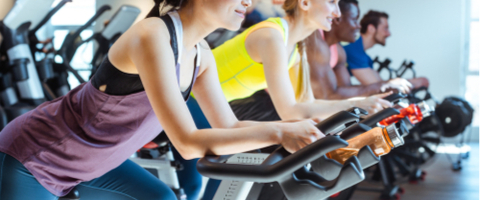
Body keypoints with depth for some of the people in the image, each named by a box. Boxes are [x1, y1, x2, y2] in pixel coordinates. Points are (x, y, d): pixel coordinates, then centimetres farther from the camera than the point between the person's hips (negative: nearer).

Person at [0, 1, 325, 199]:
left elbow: (230, 126, 0)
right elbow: (189, 143, -37)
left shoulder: (201, 55, -6)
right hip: (31, 160, -8)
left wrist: (299, 129, -13)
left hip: (89, 161, 8)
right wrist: (278, 133, -34)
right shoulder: (153, 37, -32)